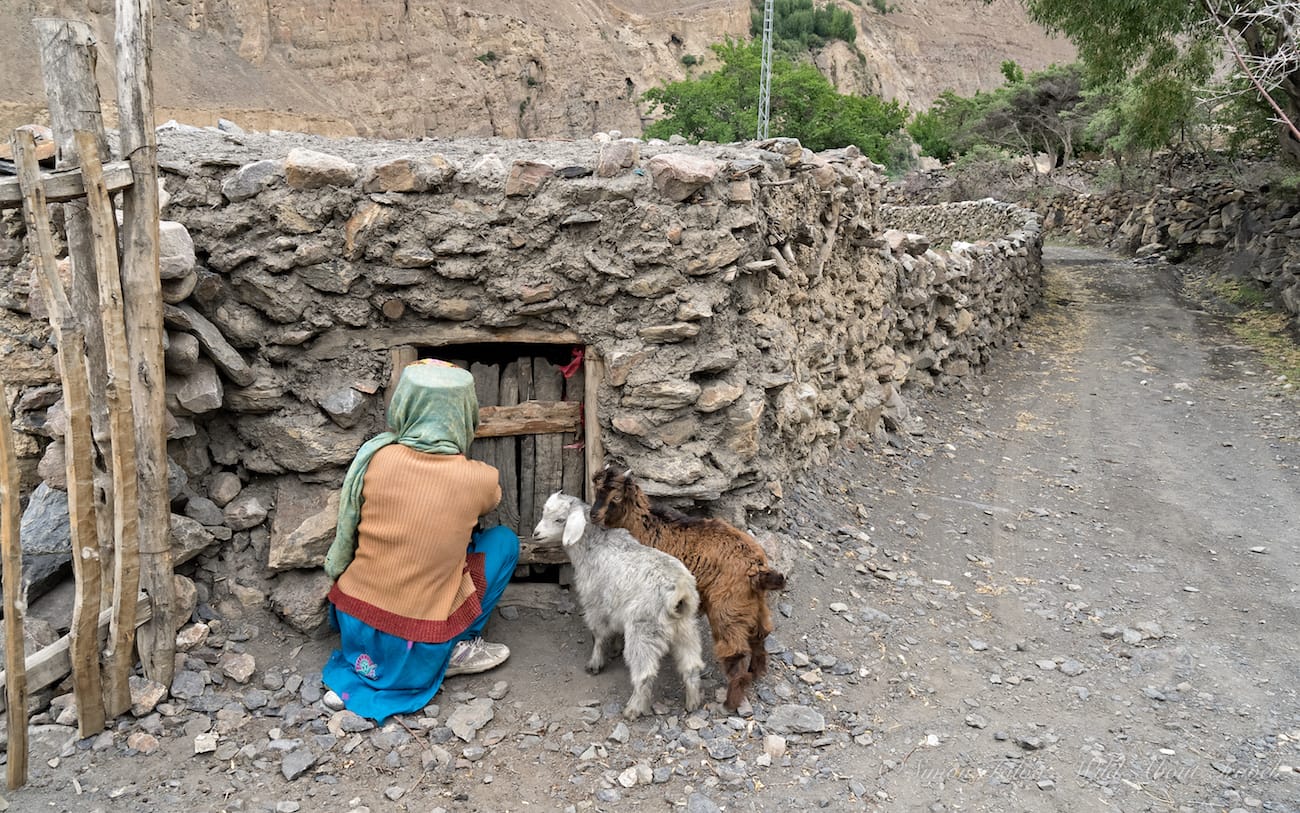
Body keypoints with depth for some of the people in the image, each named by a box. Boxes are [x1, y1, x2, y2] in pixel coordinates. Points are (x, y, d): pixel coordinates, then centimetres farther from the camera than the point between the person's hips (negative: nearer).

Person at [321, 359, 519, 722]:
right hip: (416, 652, -3)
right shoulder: (478, 479, -16)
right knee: (504, 540, 9)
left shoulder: (375, 458, -11)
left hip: (353, 632, 4)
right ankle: (457, 650, 6)